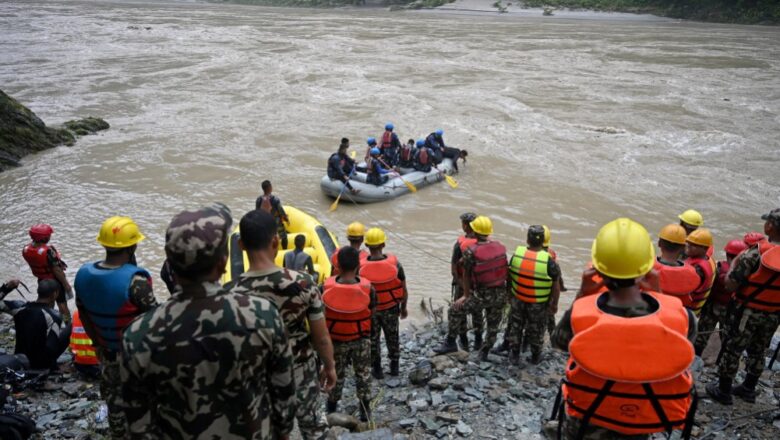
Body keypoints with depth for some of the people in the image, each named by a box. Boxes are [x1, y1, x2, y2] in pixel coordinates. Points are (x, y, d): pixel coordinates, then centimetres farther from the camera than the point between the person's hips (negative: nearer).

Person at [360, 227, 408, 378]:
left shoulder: (361, 267, -21)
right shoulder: (395, 264, -19)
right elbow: (404, 291, -9)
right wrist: (403, 308, 8)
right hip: (391, 309, 1)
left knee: (373, 339, 20)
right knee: (392, 337, 23)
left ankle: (377, 369, 31)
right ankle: (394, 367, 37)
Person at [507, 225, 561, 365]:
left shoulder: (517, 254, -15)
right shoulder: (548, 260, -24)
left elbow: (510, 275, 0)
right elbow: (556, 286, -14)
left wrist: (511, 291, 17)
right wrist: (554, 304, 1)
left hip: (518, 300, 2)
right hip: (539, 304, -2)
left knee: (516, 327, 22)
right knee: (536, 330, 20)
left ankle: (514, 355, 35)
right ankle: (535, 356, 39)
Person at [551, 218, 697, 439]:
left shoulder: (579, 315, -31)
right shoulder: (680, 315, -29)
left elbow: (559, 341, -7)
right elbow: (686, 337, -4)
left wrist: (581, 294, -8)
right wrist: (656, 294, -4)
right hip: (647, 420, 2)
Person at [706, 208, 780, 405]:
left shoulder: (756, 253, -22)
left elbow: (730, 285, -20)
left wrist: (734, 263, -4)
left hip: (748, 311, -5)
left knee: (731, 350, 10)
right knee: (758, 352, 22)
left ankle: (723, 390, 21)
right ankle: (748, 389, 36)